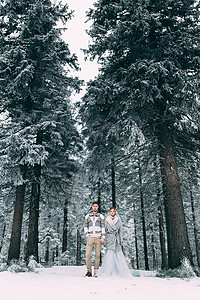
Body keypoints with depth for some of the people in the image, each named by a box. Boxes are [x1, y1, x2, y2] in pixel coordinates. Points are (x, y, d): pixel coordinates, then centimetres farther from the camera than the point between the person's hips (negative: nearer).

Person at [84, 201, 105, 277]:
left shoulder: (101, 216, 5)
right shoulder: (87, 216, 9)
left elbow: (103, 227, 3)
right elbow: (85, 226, 15)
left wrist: (103, 237, -5)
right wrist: (87, 235, 2)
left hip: (98, 238, -1)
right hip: (90, 237, 1)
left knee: (97, 255, 1)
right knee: (88, 255, -5)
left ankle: (96, 271, 11)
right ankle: (89, 271, 7)